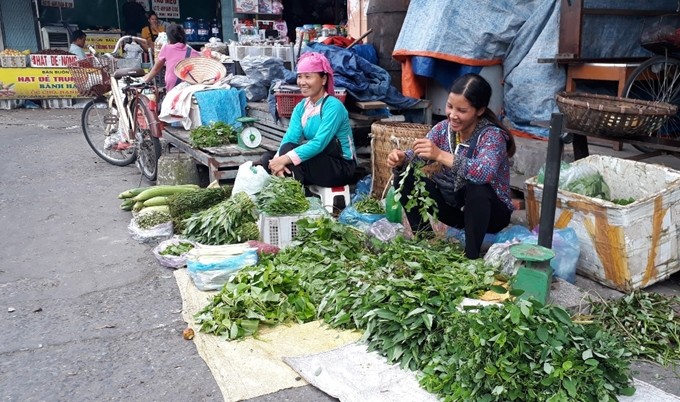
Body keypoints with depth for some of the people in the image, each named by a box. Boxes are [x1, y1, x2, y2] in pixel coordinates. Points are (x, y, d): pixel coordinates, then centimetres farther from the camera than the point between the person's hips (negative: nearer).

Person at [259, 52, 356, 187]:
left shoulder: (333, 106, -17)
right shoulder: (300, 107, 4)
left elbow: (319, 143, -28)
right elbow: (289, 138, -10)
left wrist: (285, 159, -34)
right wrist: (279, 159, -30)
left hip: (341, 167, -6)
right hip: (317, 159, 7)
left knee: (289, 150, -24)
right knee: (268, 159, -8)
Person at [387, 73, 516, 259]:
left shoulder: (492, 135, -23)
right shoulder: (443, 128, -6)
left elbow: (485, 173, -43)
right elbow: (417, 157, -12)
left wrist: (440, 155, -49)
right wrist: (401, 159, -35)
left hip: (491, 212, -5)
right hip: (453, 205, 5)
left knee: (477, 187, -39)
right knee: (405, 175, -10)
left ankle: (471, 256, -22)